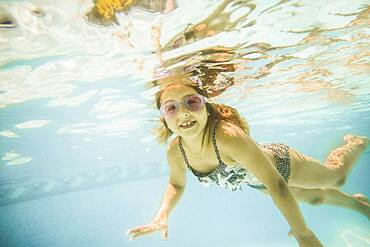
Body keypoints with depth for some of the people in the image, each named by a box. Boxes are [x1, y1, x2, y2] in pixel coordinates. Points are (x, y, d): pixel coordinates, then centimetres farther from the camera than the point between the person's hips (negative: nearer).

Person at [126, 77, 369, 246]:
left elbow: (276, 183, -36)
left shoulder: (229, 136, -45)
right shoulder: (175, 151, -27)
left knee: (335, 176, 24)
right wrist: (162, 216, -23)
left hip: (281, 163, -4)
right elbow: (176, 185, -6)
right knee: (314, 198, 30)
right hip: (257, 181, 5)